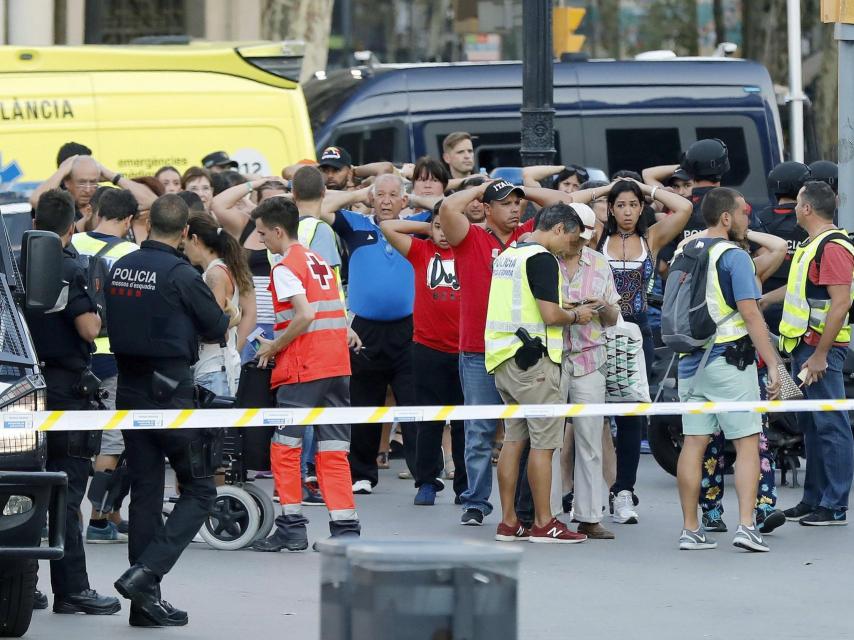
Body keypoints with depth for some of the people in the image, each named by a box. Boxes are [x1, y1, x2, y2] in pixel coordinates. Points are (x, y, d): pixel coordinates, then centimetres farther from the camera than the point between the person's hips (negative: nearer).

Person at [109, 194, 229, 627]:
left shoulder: (120, 268, 4)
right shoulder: (180, 274, -15)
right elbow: (216, 329, -3)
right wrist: (224, 318, 17)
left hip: (129, 390, 6)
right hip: (170, 389, -6)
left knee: (145, 491, 10)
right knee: (199, 490, 3)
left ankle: (146, 599, 9)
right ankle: (145, 573, -13)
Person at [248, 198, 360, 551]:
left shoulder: (285, 268, -7)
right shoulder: (319, 262, 19)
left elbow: (304, 315, -20)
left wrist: (274, 347, -7)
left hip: (303, 369, -8)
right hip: (337, 365, 8)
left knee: (285, 446, 2)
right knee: (333, 451, 6)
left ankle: (292, 526, 1)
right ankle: (345, 528, 0)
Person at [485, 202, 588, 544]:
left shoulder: (507, 255, 15)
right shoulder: (541, 259, -13)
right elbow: (550, 314, -19)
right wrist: (576, 316, 0)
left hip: (504, 360, 9)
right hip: (532, 360, -9)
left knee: (514, 439, 11)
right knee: (543, 442, -4)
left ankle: (508, 522, 11)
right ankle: (544, 524, -2)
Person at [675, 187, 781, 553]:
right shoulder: (734, 257, -11)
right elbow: (750, 314, -17)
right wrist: (772, 364, -16)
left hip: (691, 359, 7)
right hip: (729, 359, -7)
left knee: (693, 443, 7)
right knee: (747, 443, -3)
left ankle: (690, 530, 6)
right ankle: (746, 526, -12)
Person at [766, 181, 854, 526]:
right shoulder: (811, 245, 18)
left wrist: (820, 355, -24)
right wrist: (763, 300, 41)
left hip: (821, 348, -11)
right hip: (804, 345, 11)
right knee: (811, 426, 15)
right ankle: (814, 499, 22)